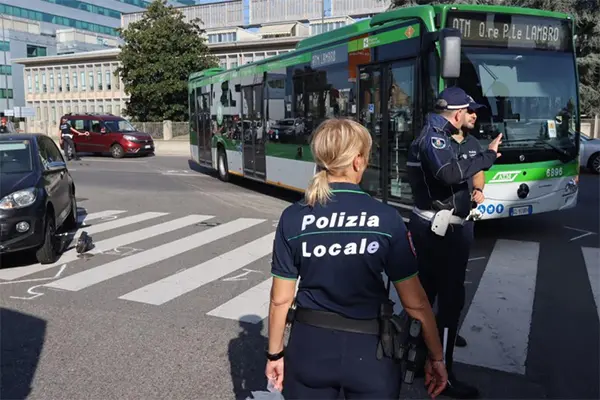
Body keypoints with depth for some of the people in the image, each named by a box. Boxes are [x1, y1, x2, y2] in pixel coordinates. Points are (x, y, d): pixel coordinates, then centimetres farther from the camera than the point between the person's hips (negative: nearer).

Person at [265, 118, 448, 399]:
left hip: (310, 346, 2)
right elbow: (415, 302, -9)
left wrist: (275, 354, 9)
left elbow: (281, 299, -4)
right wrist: (436, 356, 4)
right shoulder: (387, 219, -13)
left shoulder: (293, 218, -9)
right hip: (369, 350, -1)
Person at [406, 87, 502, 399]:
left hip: (428, 225, 10)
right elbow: (451, 173, -38)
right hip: (442, 230, -10)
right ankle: (441, 375, 8)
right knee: (450, 299, -1)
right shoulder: (434, 138, -20)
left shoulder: (431, 135, 14)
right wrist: (488, 156, -29)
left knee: (424, 292, 21)